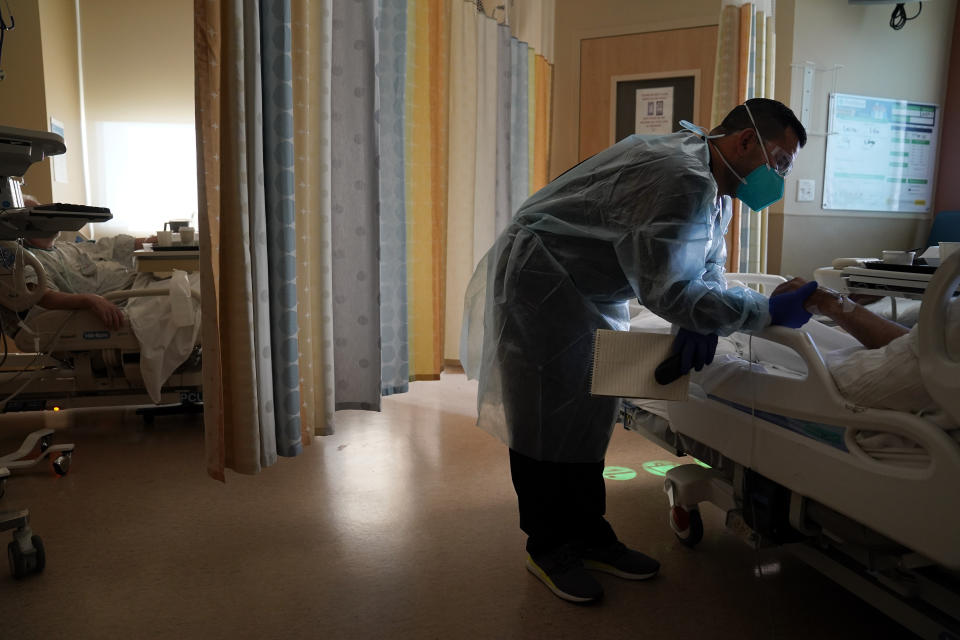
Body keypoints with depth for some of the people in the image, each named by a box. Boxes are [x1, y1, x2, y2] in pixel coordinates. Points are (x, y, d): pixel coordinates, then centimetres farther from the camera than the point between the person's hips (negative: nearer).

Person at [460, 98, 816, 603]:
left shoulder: (712, 182, 6)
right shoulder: (682, 181, -29)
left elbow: (709, 262, 9)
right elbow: (668, 288, -34)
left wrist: (701, 321, -12)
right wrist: (769, 312, -26)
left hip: (588, 296, 10)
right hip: (540, 284, -10)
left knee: (590, 412, 11)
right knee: (548, 418, -1)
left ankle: (588, 535, 23)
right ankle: (548, 547, 15)